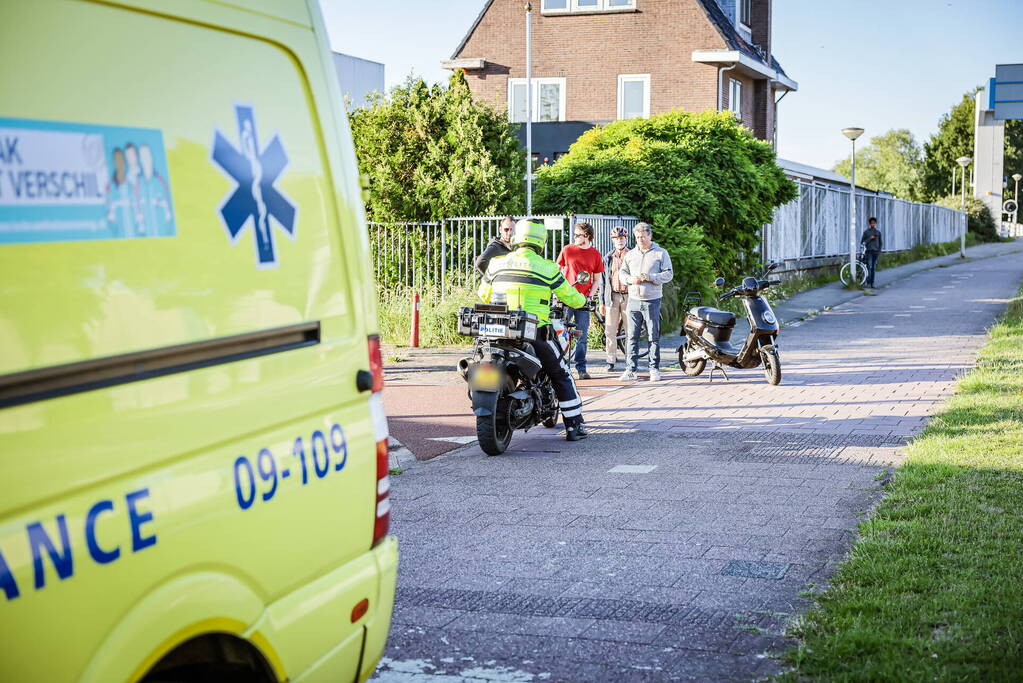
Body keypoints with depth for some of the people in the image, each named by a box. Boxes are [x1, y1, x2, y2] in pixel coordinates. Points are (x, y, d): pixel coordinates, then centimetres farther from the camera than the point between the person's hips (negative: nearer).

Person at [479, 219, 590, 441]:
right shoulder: (546, 268, -6)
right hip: (535, 334, -3)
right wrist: (583, 301, 26)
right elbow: (569, 296, 2)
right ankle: (574, 426, 14)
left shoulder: (496, 264, 4)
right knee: (561, 376, 13)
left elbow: (483, 295, 16)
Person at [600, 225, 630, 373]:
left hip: (629, 296, -2)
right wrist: (602, 302, 9)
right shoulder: (608, 258, 12)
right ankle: (611, 361, 8)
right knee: (610, 331, 0)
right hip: (612, 297, 2)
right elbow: (603, 281, 13)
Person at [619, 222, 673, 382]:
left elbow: (668, 274, -2)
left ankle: (654, 369, 9)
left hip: (652, 301, -3)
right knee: (632, 337, 2)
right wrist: (630, 279, -5)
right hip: (633, 301, 3)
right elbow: (622, 272, 17)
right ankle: (631, 370, 4)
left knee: (654, 336, 2)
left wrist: (650, 277, -15)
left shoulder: (661, 253, 2)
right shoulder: (630, 255, 13)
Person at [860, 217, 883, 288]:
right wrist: (870, 238, -13)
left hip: (876, 252, 3)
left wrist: (879, 251, 1)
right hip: (868, 251, -3)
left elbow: (881, 242, 14)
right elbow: (862, 242, -1)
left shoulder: (878, 232, 9)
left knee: (874, 268, 3)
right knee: (869, 267, -14)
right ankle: (868, 283, -11)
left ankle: (872, 283, 7)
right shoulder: (866, 232, 1)